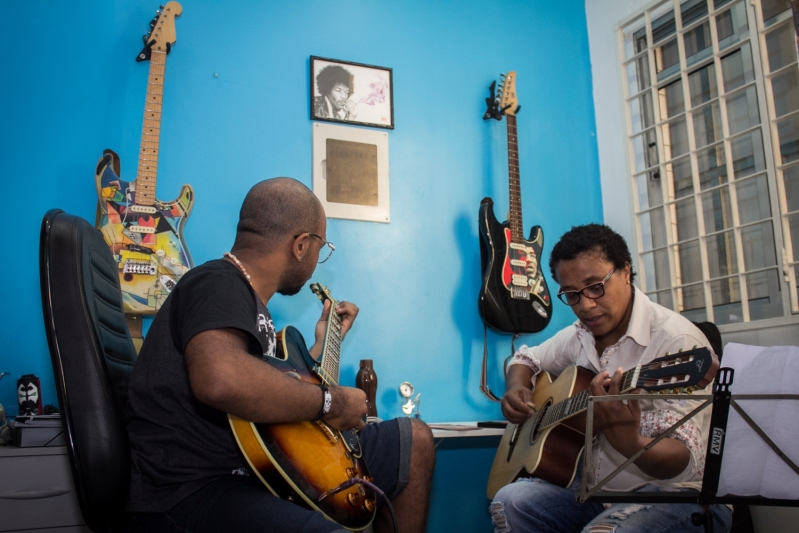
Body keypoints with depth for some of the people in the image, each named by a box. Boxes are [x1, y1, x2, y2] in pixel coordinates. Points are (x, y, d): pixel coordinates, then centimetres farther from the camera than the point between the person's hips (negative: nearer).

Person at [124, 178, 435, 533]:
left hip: (258, 467, 10)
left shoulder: (250, 302, 18)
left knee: (415, 440, 14)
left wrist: (324, 343, 32)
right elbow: (222, 379, -37)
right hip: (192, 492, -10)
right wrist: (330, 402, -23)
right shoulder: (219, 284, -14)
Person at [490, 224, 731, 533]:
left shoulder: (675, 340, -19)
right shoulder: (578, 336, 5)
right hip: (595, 487, 7)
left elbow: (685, 464, -25)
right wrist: (517, 389, 0)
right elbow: (525, 358, 23)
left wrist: (628, 441, -46)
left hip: (671, 493, -6)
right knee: (509, 502, -18)